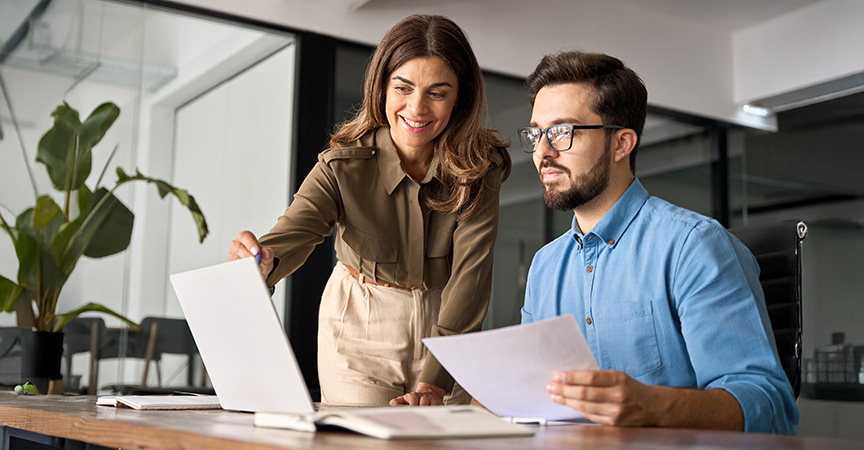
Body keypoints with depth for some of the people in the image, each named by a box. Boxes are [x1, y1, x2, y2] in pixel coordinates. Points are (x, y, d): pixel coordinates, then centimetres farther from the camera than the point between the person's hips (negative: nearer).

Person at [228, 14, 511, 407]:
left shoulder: (479, 169, -16)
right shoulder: (344, 165, -18)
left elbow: (470, 273, -23)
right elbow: (292, 234, -30)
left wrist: (434, 382, -34)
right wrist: (263, 261, -56)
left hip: (446, 326, 1)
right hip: (360, 327, -1)